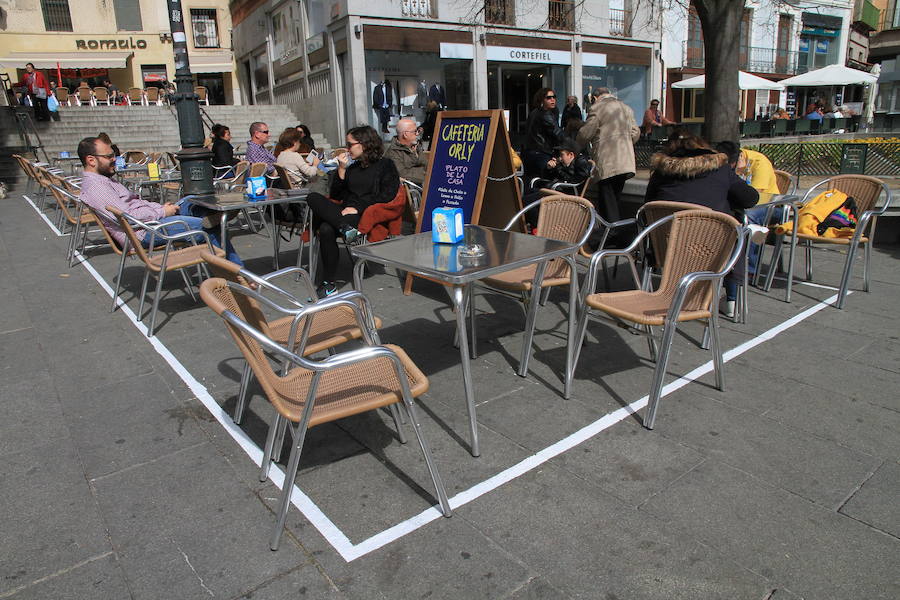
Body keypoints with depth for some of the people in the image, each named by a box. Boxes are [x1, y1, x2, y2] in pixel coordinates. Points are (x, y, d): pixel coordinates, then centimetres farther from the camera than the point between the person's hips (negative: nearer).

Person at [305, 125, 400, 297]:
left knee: (327, 229, -32)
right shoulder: (353, 166, 25)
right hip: (346, 212, 7)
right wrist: (342, 169, 8)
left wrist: (358, 206, -14)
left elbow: (387, 195, -8)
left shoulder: (385, 165, 7)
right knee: (313, 197, -21)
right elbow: (335, 195, 21)